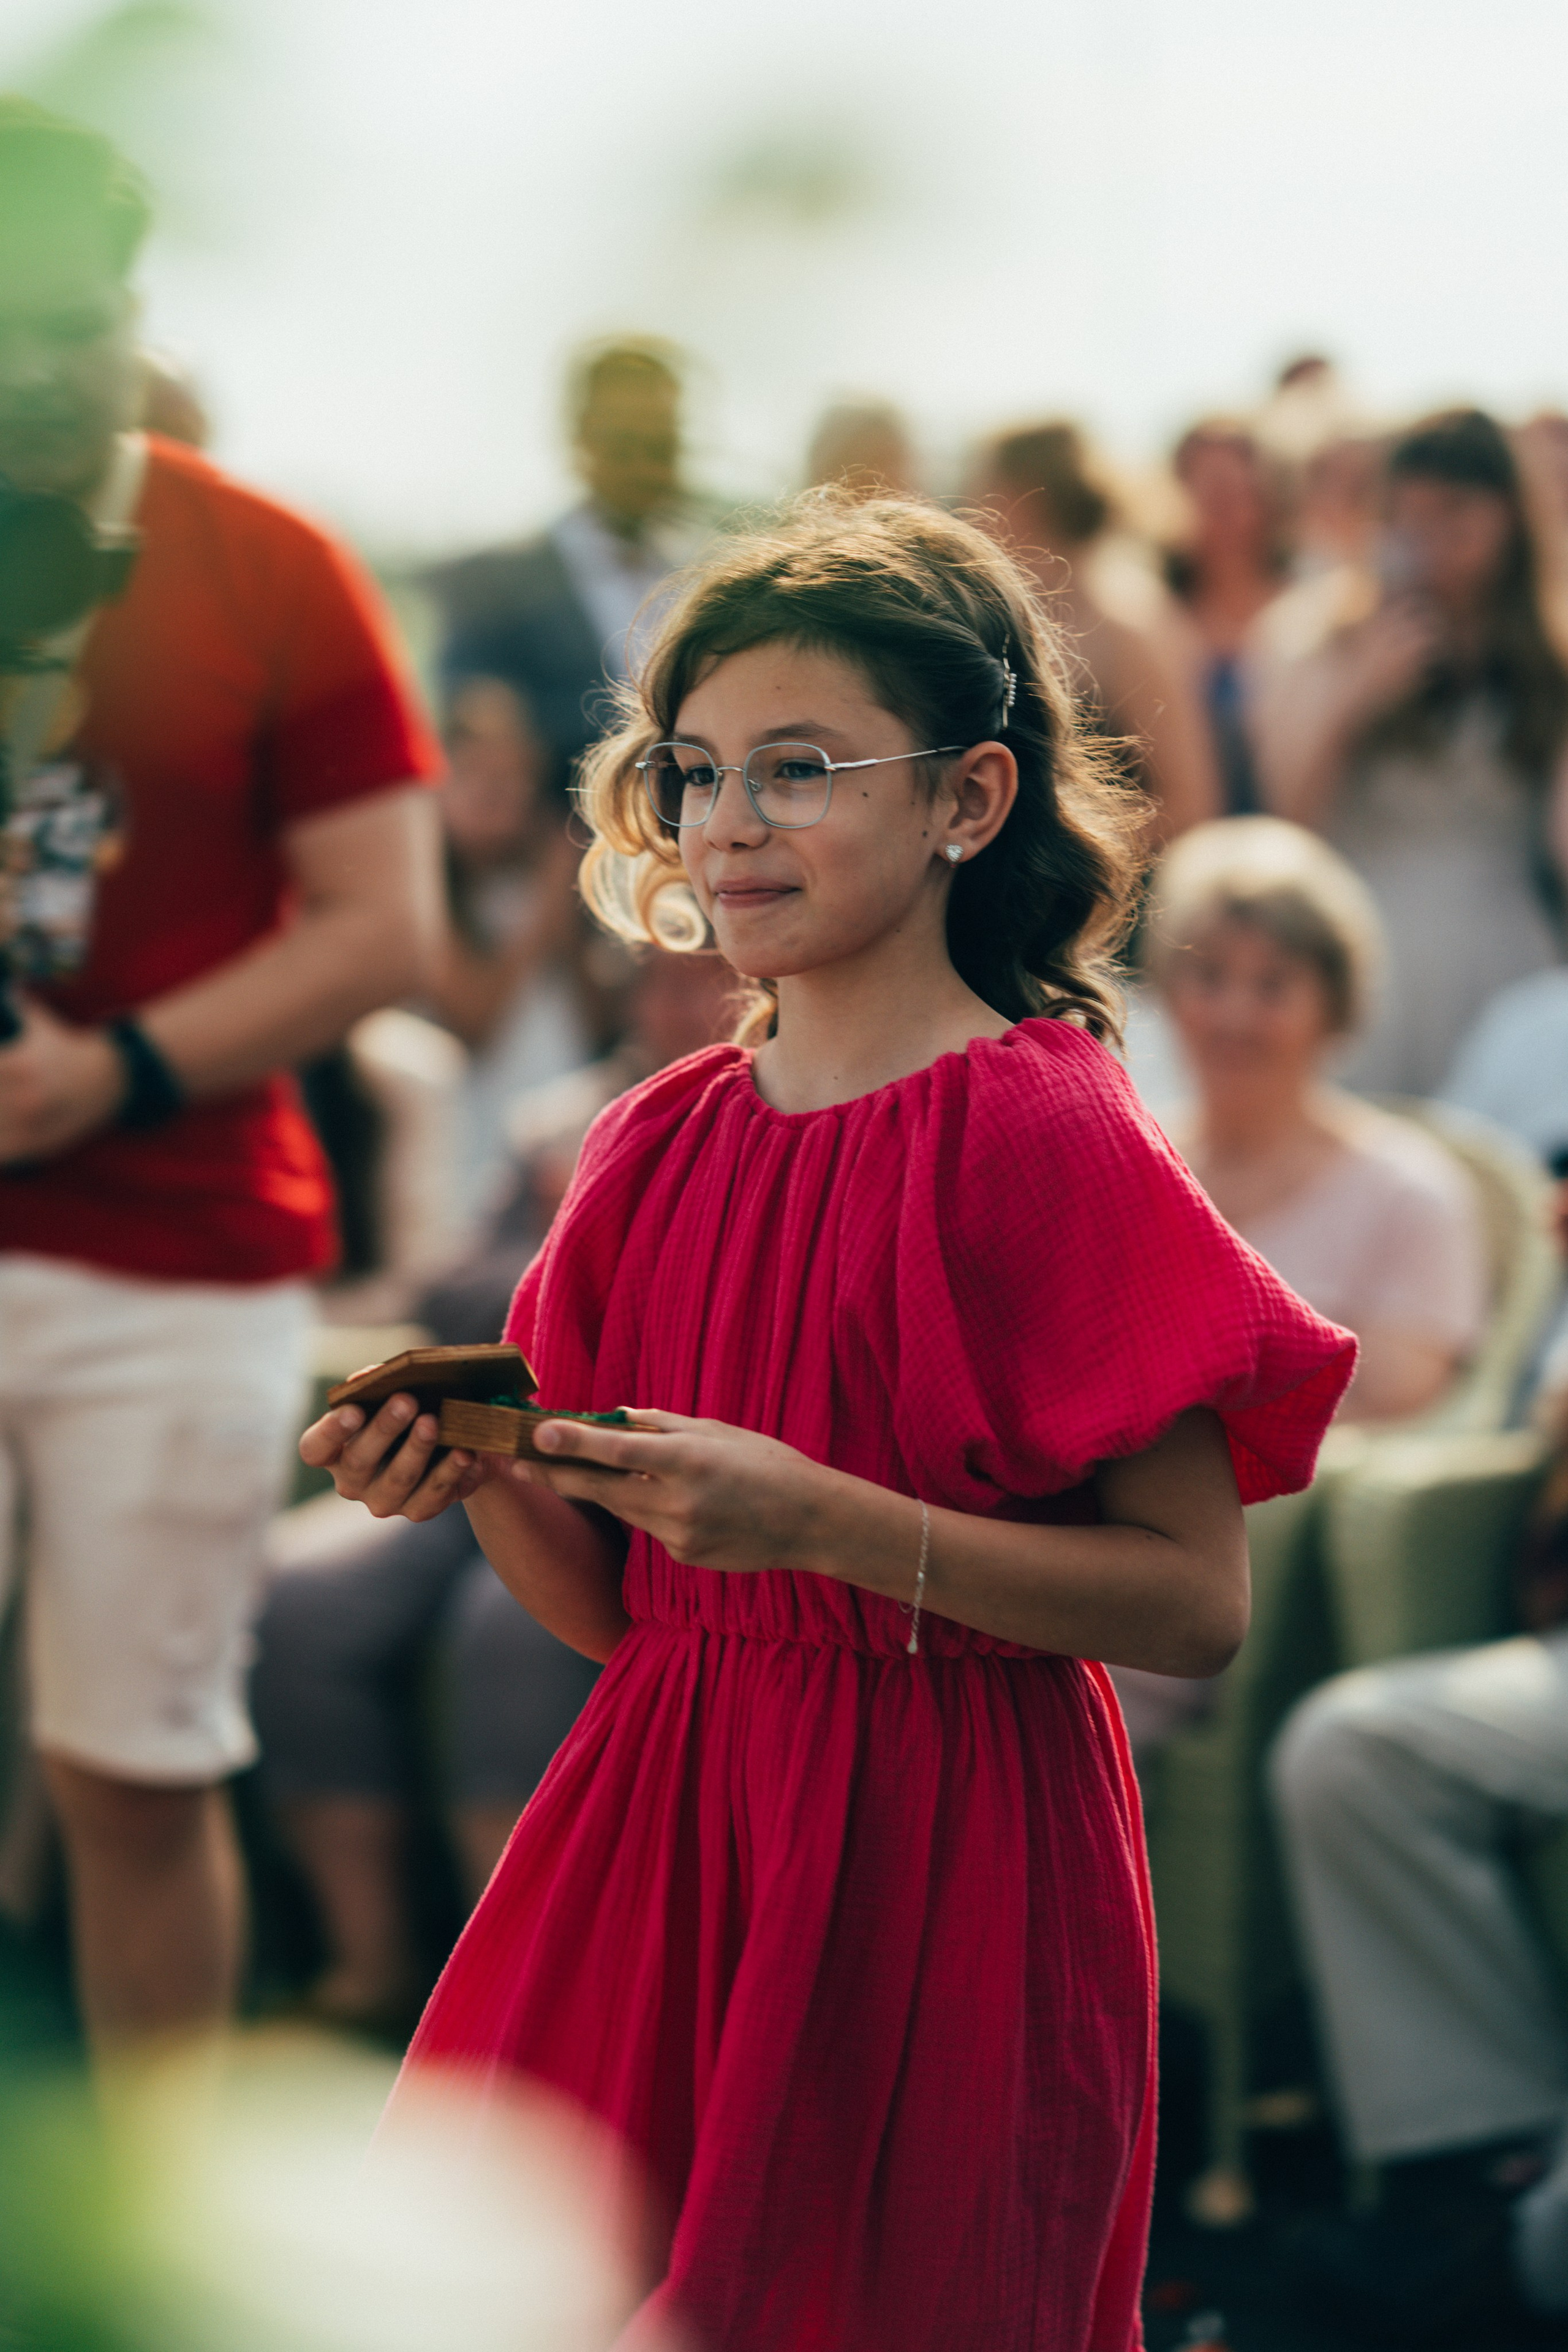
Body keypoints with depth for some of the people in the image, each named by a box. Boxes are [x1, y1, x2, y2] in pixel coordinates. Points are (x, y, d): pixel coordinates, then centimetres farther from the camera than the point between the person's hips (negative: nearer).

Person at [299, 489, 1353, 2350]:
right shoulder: (659, 1143, 8)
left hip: (929, 1869, -5)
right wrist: (482, 1483, -8)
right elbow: (615, 1605, 12)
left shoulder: (1036, 1135, -9)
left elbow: (1195, 1603, -15)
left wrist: (815, 1519, -22)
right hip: (659, 1831, 5)